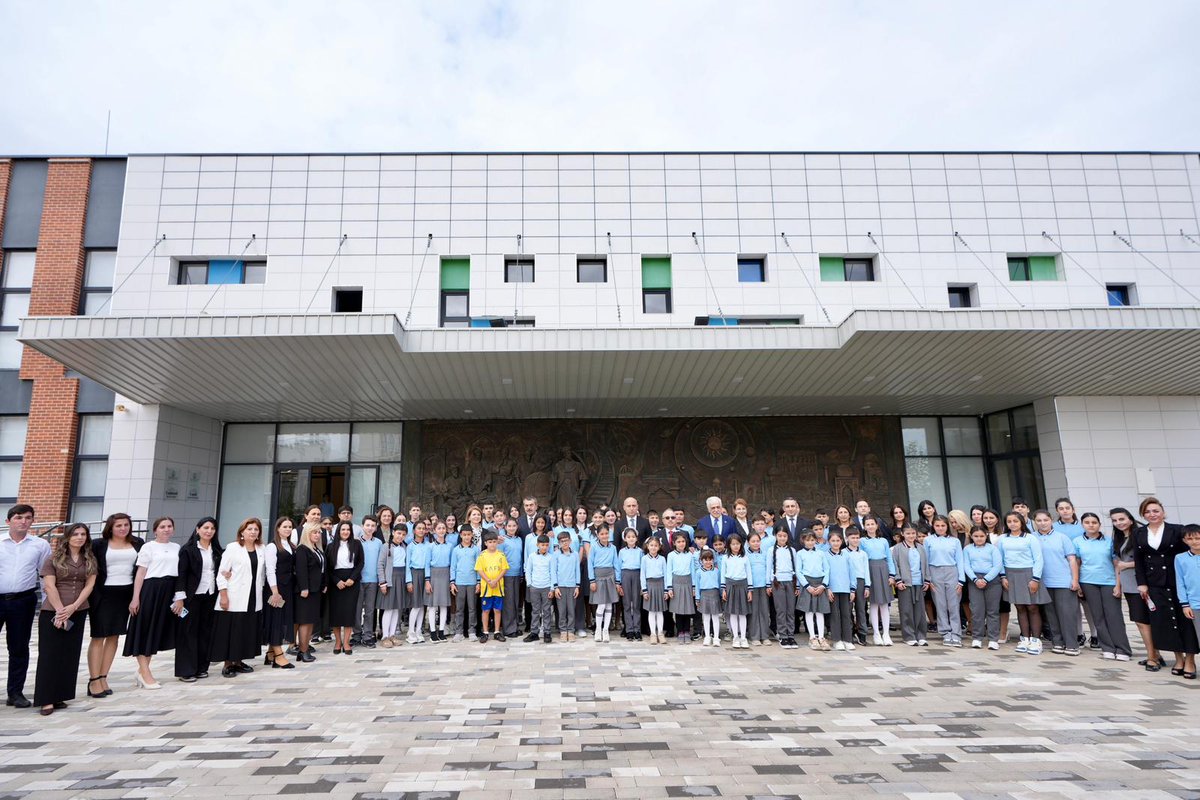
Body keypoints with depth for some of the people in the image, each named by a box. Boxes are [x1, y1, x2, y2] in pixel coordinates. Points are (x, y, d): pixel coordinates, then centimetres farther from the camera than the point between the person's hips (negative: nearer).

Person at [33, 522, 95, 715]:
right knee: (49, 655, -3)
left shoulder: (90, 560, 8)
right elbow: (49, 586, -8)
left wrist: (73, 607, -11)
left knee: (70, 655, 6)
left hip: (78, 613, 3)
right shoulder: (54, 559, -1)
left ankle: (59, 697, 13)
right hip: (52, 612, -3)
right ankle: (47, 700, 0)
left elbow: (89, 585, 1)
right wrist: (60, 610, -15)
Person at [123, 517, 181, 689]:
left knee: (158, 631, 9)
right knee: (145, 630, 1)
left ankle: (141, 671, 20)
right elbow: (140, 573, -4)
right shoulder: (148, 547, -2)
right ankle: (145, 673, 7)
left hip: (170, 591, 5)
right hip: (151, 589, -5)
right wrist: (135, 598, -10)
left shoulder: (176, 548, 12)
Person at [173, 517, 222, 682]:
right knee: (189, 632, 1)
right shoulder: (188, 549, -4)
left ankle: (201, 667, 16)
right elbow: (181, 574, -9)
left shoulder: (216, 550, 11)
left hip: (211, 595, 5)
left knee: (206, 631, 7)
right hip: (192, 595, -4)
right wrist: (180, 597, -13)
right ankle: (186, 670, 7)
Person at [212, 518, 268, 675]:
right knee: (231, 631, -1)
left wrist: (260, 589, 2)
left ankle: (238, 661, 20)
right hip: (234, 599, -5)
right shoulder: (232, 548, -3)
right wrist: (223, 596, -13)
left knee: (248, 630, 8)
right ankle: (228, 664, 9)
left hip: (253, 599, 5)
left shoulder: (261, 550, 10)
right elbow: (221, 573, -7)